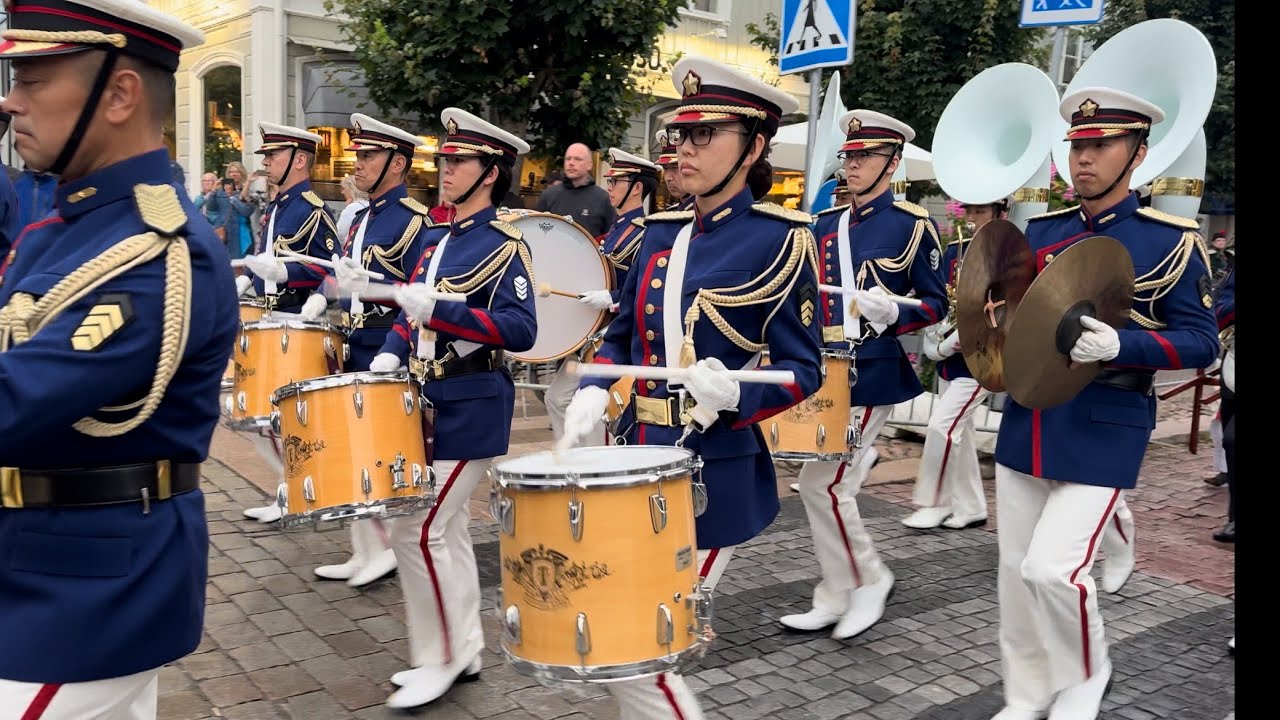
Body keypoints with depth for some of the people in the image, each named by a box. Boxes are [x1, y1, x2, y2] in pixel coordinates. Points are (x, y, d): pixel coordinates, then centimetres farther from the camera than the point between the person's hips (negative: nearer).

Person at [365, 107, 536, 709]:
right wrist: (392, 353, 1)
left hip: (471, 409, -8)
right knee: (448, 529, 14)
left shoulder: (504, 245, -13)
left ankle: (439, 659, 11)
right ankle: (464, 650, 27)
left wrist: (439, 310, -29)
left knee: (416, 530, -6)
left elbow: (521, 329, -22)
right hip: (432, 402, 9)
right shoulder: (437, 241, 12)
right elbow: (416, 311, 19)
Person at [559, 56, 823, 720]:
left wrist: (732, 391, -27)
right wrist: (593, 392, -4)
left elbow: (803, 369, -9)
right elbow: (623, 335, 15)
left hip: (716, 474, -6)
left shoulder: (781, 237, -9)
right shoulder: (661, 232, 8)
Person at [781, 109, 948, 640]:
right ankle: (836, 597, 21)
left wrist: (894, 312, -23)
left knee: (820, 483, -8)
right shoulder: (827, 223, 12)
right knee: (834, 484, 9)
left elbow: (936, 305, -4)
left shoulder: (915, 225, -5)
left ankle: (868, 578, 13)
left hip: (872, 373, -6)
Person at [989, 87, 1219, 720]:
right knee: (1015, 570, 10)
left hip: (1103, 430, -5)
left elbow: (1200, 342, -6)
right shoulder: (1040, 230, 8)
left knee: (1052, 568, -13)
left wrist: (1120, 345, -24)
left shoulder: (1172, 240, -6)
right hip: (1027, 419, 5)